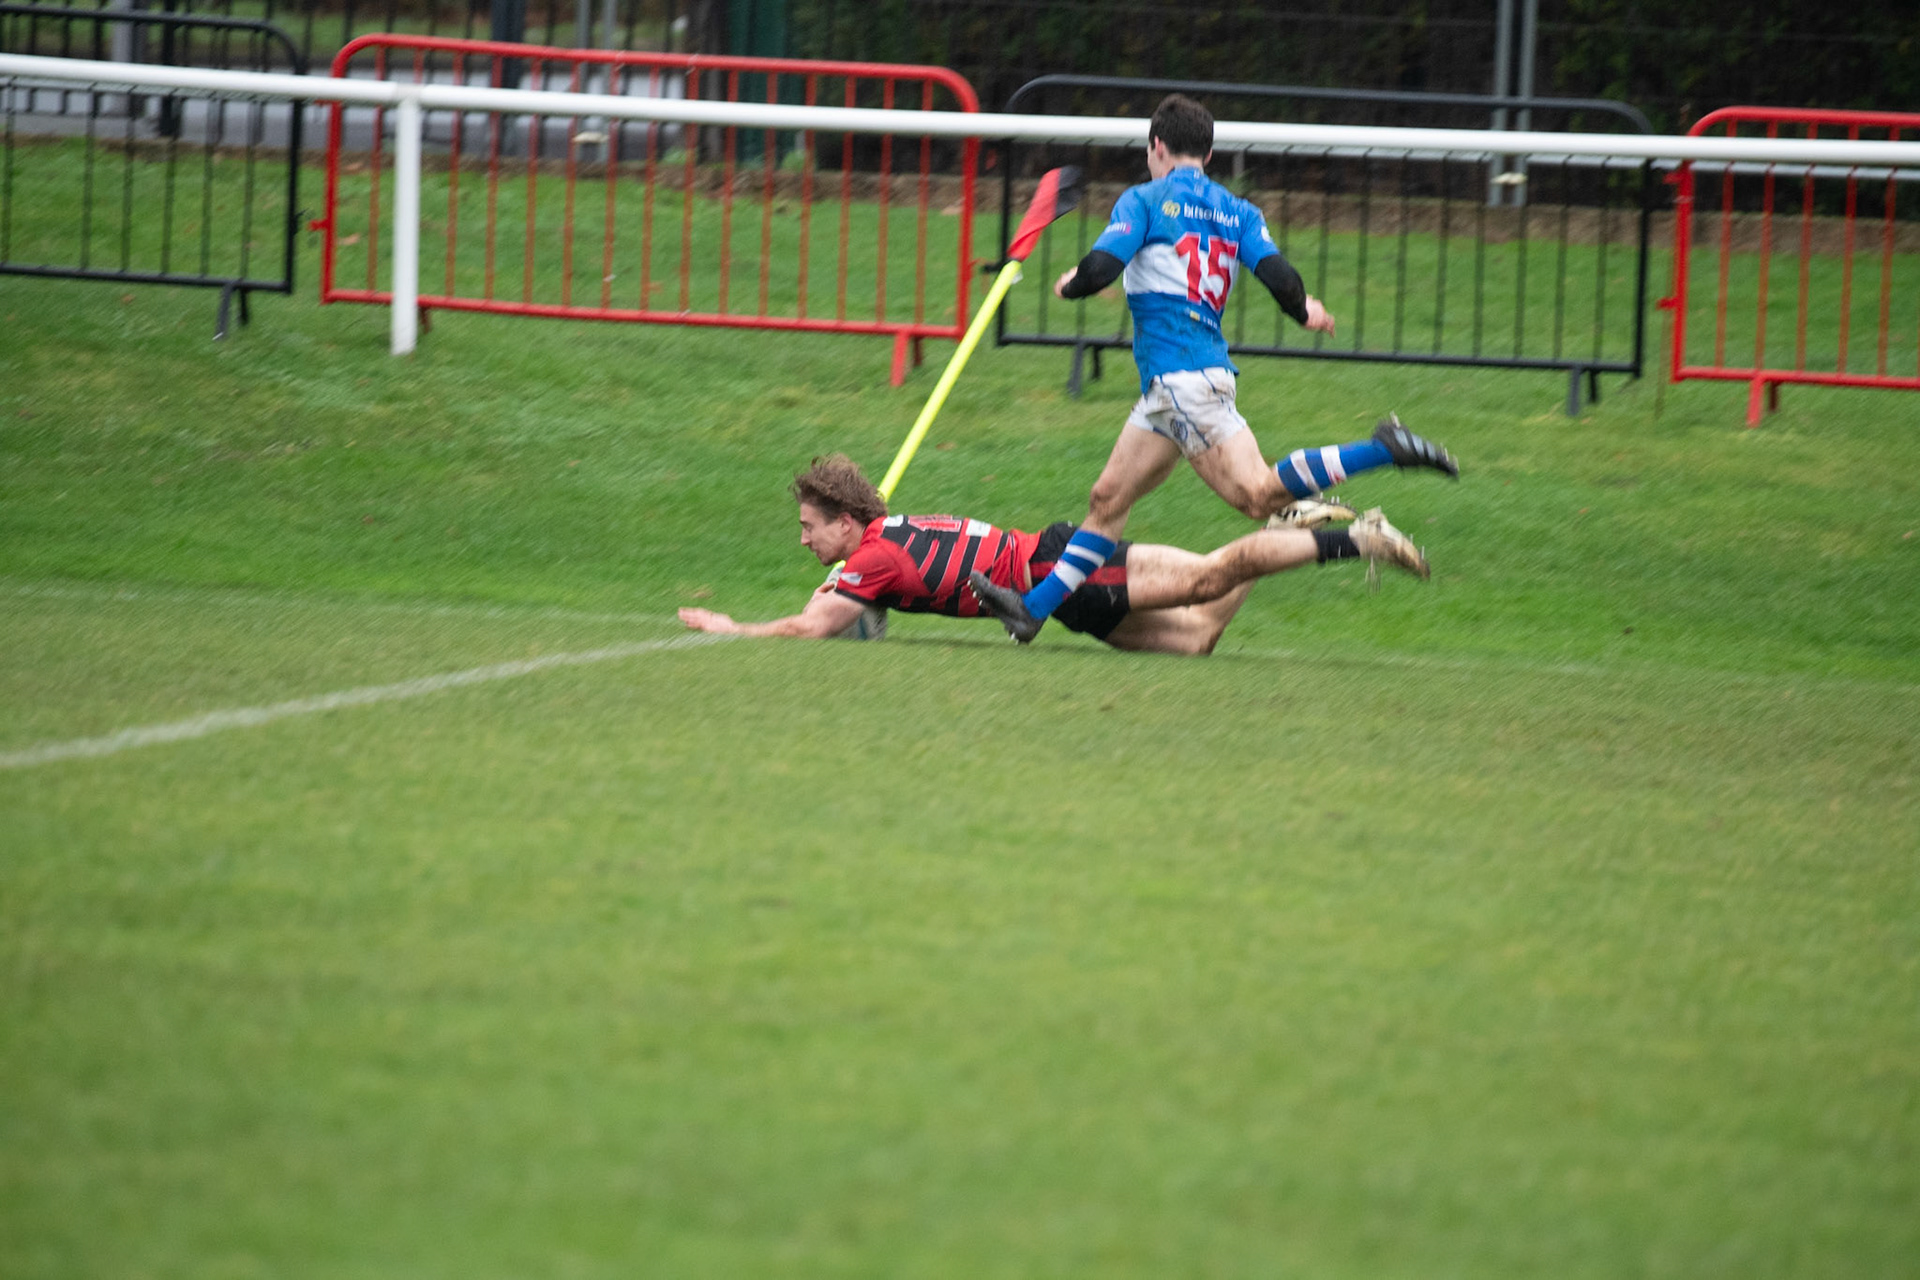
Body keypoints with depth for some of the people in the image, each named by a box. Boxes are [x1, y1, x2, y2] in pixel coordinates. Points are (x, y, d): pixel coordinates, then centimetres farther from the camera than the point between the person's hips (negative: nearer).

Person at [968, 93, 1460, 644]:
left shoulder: (1145, 199, 0)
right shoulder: (1237, 212, 16)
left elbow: (1101, 267, -10)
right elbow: (1278, 274, 3)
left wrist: (1070, 284, 13)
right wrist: (1307, 312, 24)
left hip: (1180, 376, -9)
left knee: (1259, 494, -19)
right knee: (1109, 498, 11)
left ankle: (1385, 450, -27)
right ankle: (1034, 607, 12)